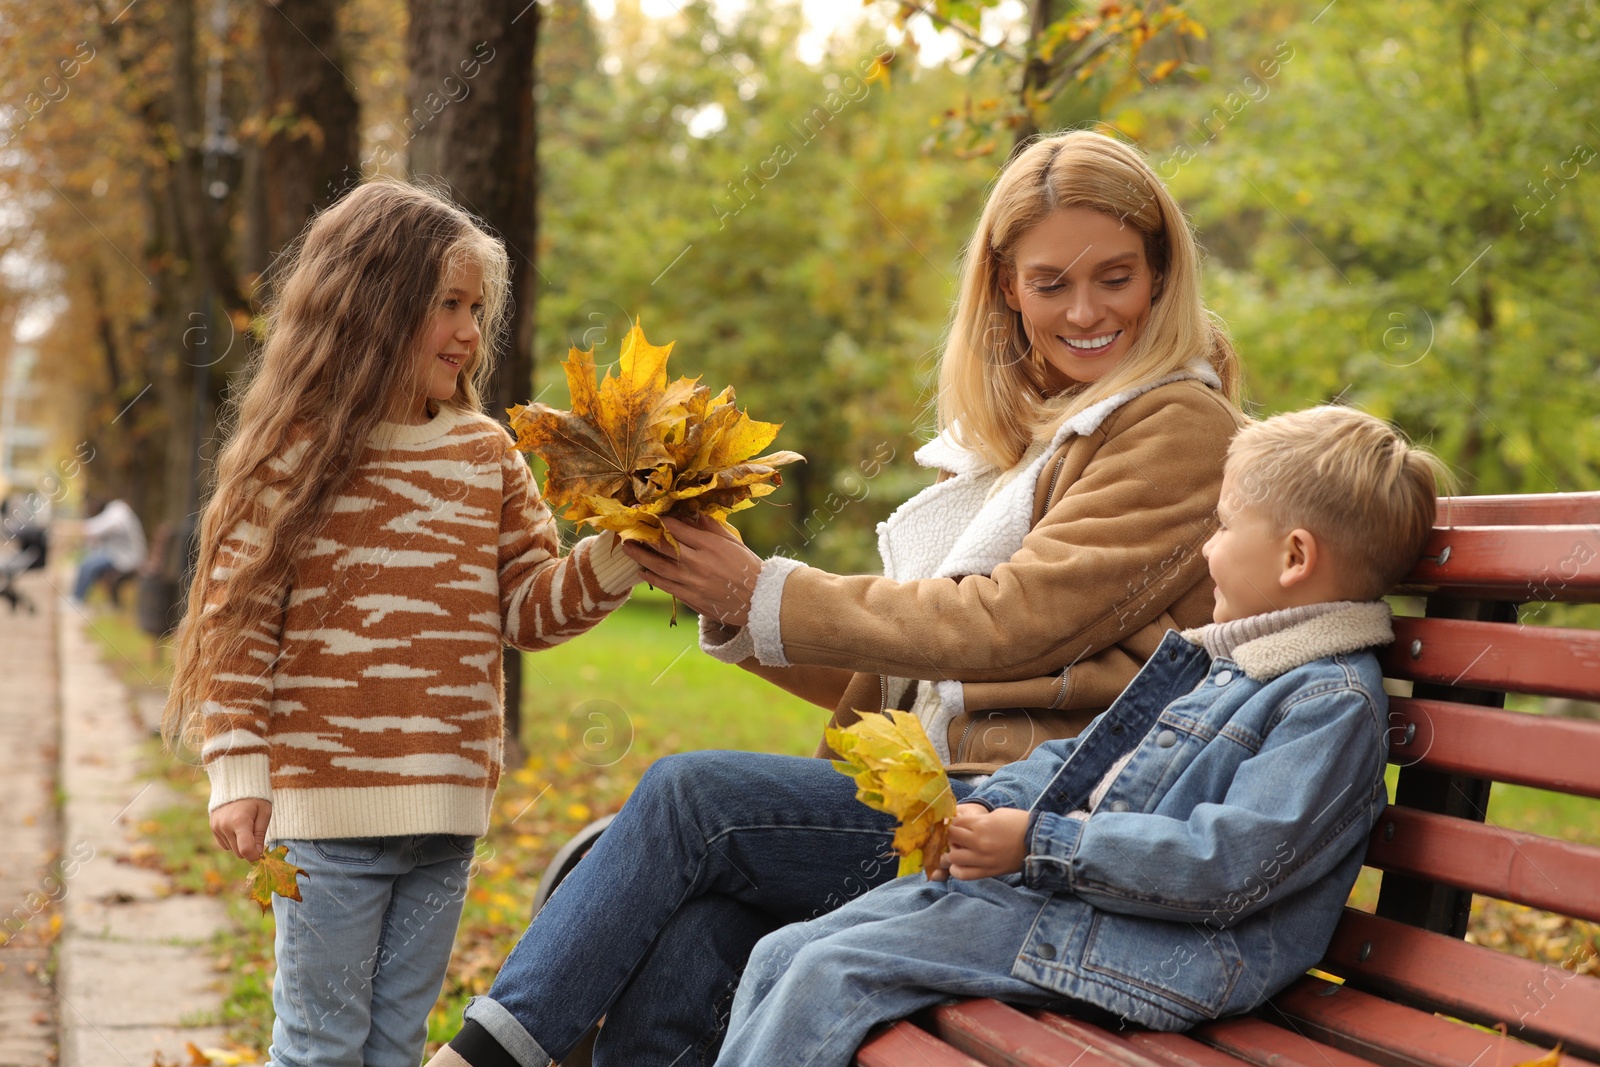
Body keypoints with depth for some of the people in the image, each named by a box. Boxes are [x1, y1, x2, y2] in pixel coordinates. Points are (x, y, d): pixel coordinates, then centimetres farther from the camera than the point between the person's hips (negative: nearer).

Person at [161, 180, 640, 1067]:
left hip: (446, 807, 5)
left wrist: (614, 558, -10)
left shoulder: (486, 455, 9)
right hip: (325, 806, -5)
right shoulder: (293, 457, -7)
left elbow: (532, 608, 7)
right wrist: (237, 770, -10)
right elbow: (237, 616, -6)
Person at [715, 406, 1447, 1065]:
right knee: (783, 955, 1)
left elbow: (1231, 865, -22)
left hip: (1148, 950, -9)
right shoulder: (1217, 658, 18)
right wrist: (989, 809, 4)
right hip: (1045, 879, 10)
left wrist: (1041, 846, -20)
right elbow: (1092, 752, 23)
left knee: (833, 976, -20)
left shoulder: (1335, 703, -13)